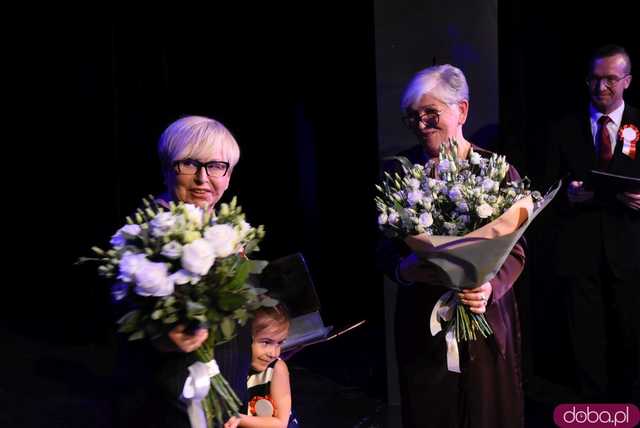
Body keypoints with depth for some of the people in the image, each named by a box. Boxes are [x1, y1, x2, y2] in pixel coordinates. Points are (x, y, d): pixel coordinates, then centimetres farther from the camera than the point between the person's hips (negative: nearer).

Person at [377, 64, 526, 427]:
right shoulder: (399, 171, 1)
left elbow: (516, 251, -5)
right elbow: (385, 248, 2)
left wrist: (491, 287, -23)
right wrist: (403, 268, -19)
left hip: (486, 319, -1)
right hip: (422, 321, 1)